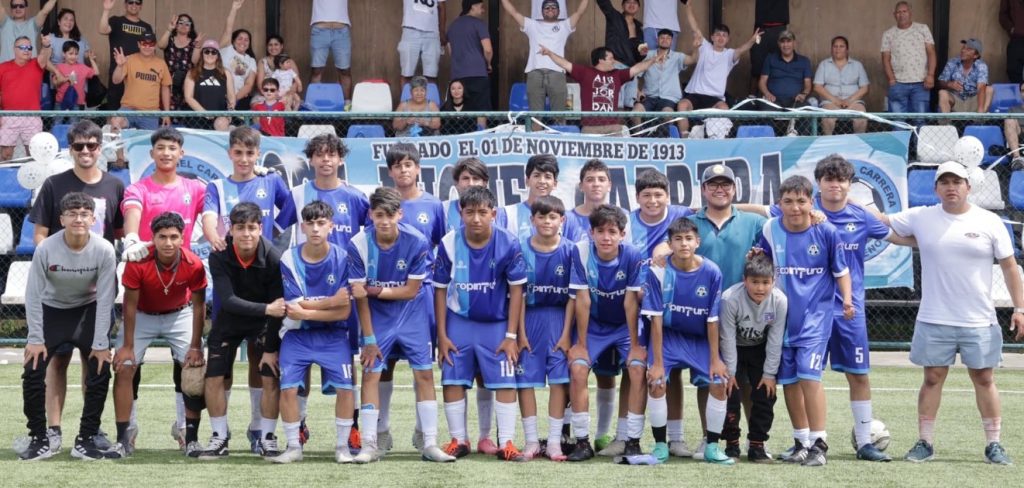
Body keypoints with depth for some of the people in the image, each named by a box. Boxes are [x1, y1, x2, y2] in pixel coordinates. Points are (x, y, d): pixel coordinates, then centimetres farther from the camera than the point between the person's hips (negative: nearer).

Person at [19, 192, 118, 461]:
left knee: (100, 372, -9)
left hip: (87, 310, 1)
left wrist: (100, 343, -17)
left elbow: (105, 299, -17)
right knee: (33, 373, -11)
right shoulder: (46, 248, -24)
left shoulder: (104, 250, -23)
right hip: (51, 310, -1)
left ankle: (86, 441, 3)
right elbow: (33, 295, -15)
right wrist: (35, 338, -16)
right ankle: (39, 441, 3)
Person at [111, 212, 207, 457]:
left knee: (195, 369, -9)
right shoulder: (138, 262, -30)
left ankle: (192, 437, 0)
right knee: (123, 368, -11)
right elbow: (130, 304, -19)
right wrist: (127, 346, -16)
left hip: (179, 315, 1)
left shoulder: (194, 265, -27)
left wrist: (195, 346, -11)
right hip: (142, 315, -1)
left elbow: (198, 305, -13)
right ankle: (124, 438, -4)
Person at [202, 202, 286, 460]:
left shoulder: (272, 258, -24)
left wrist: (271, 349, -17)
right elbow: (228, 300, -29)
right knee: (214, 378, -3)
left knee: (271, 378, -9)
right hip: (229, 320, 1)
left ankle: (267, 439, 6)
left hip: (263, 323, -1)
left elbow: (279, 305, -19)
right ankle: (220, 439, 11)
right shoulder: (219, 256, -23)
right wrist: (267, 309, -40)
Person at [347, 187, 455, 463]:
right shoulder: (359, 244, -17)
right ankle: (370, 445, 2)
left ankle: (430, 444, 3)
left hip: (413, 315, 0)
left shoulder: (417, 242, -19)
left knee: (424, 375, -3)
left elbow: (411, 290, -12)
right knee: (371, 374, -5)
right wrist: (369, 339, -11)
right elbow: (360, 297, -12)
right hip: (377, 317, 0)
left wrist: (376, 290, -22)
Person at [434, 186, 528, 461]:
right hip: (459, 323, 1)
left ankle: (506, 444, 2)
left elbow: (516, 289, -9)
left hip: (497, 324, -1)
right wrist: (442, 335, -4)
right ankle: (458, 441, 14)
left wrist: (511, 335, -9)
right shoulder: (449, 244, -14)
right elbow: (440, 290, -4)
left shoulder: (508, 244, -17)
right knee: (452, 381, 2)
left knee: (505, 382, -4)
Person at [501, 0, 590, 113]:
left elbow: (580, 12, 11)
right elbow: (513, 12, 21)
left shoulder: (564, 26, 21)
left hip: (556, 73, -1)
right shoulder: (532, 25, 23)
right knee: (535, 114, 2)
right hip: (535, 73, 1)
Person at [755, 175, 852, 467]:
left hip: (816, 315, -4)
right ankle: (802, 442, 20)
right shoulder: (770, 230, -1)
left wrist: (847, 299, -10)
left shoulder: (826, 232, -6)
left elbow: (841, 270, 4)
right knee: (788, 381, 7)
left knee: (809, 376, -15)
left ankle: (818, 444, -8)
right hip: (782, 316, 4)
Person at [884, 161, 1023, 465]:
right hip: (933, 321, 1)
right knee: (932, 379, 6)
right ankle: (925, 443, 14)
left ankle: (993, 444, 14)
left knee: (984, 379, 5)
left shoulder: (989, 222, -1)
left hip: (979, 322, 0)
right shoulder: (920, 218, 1)